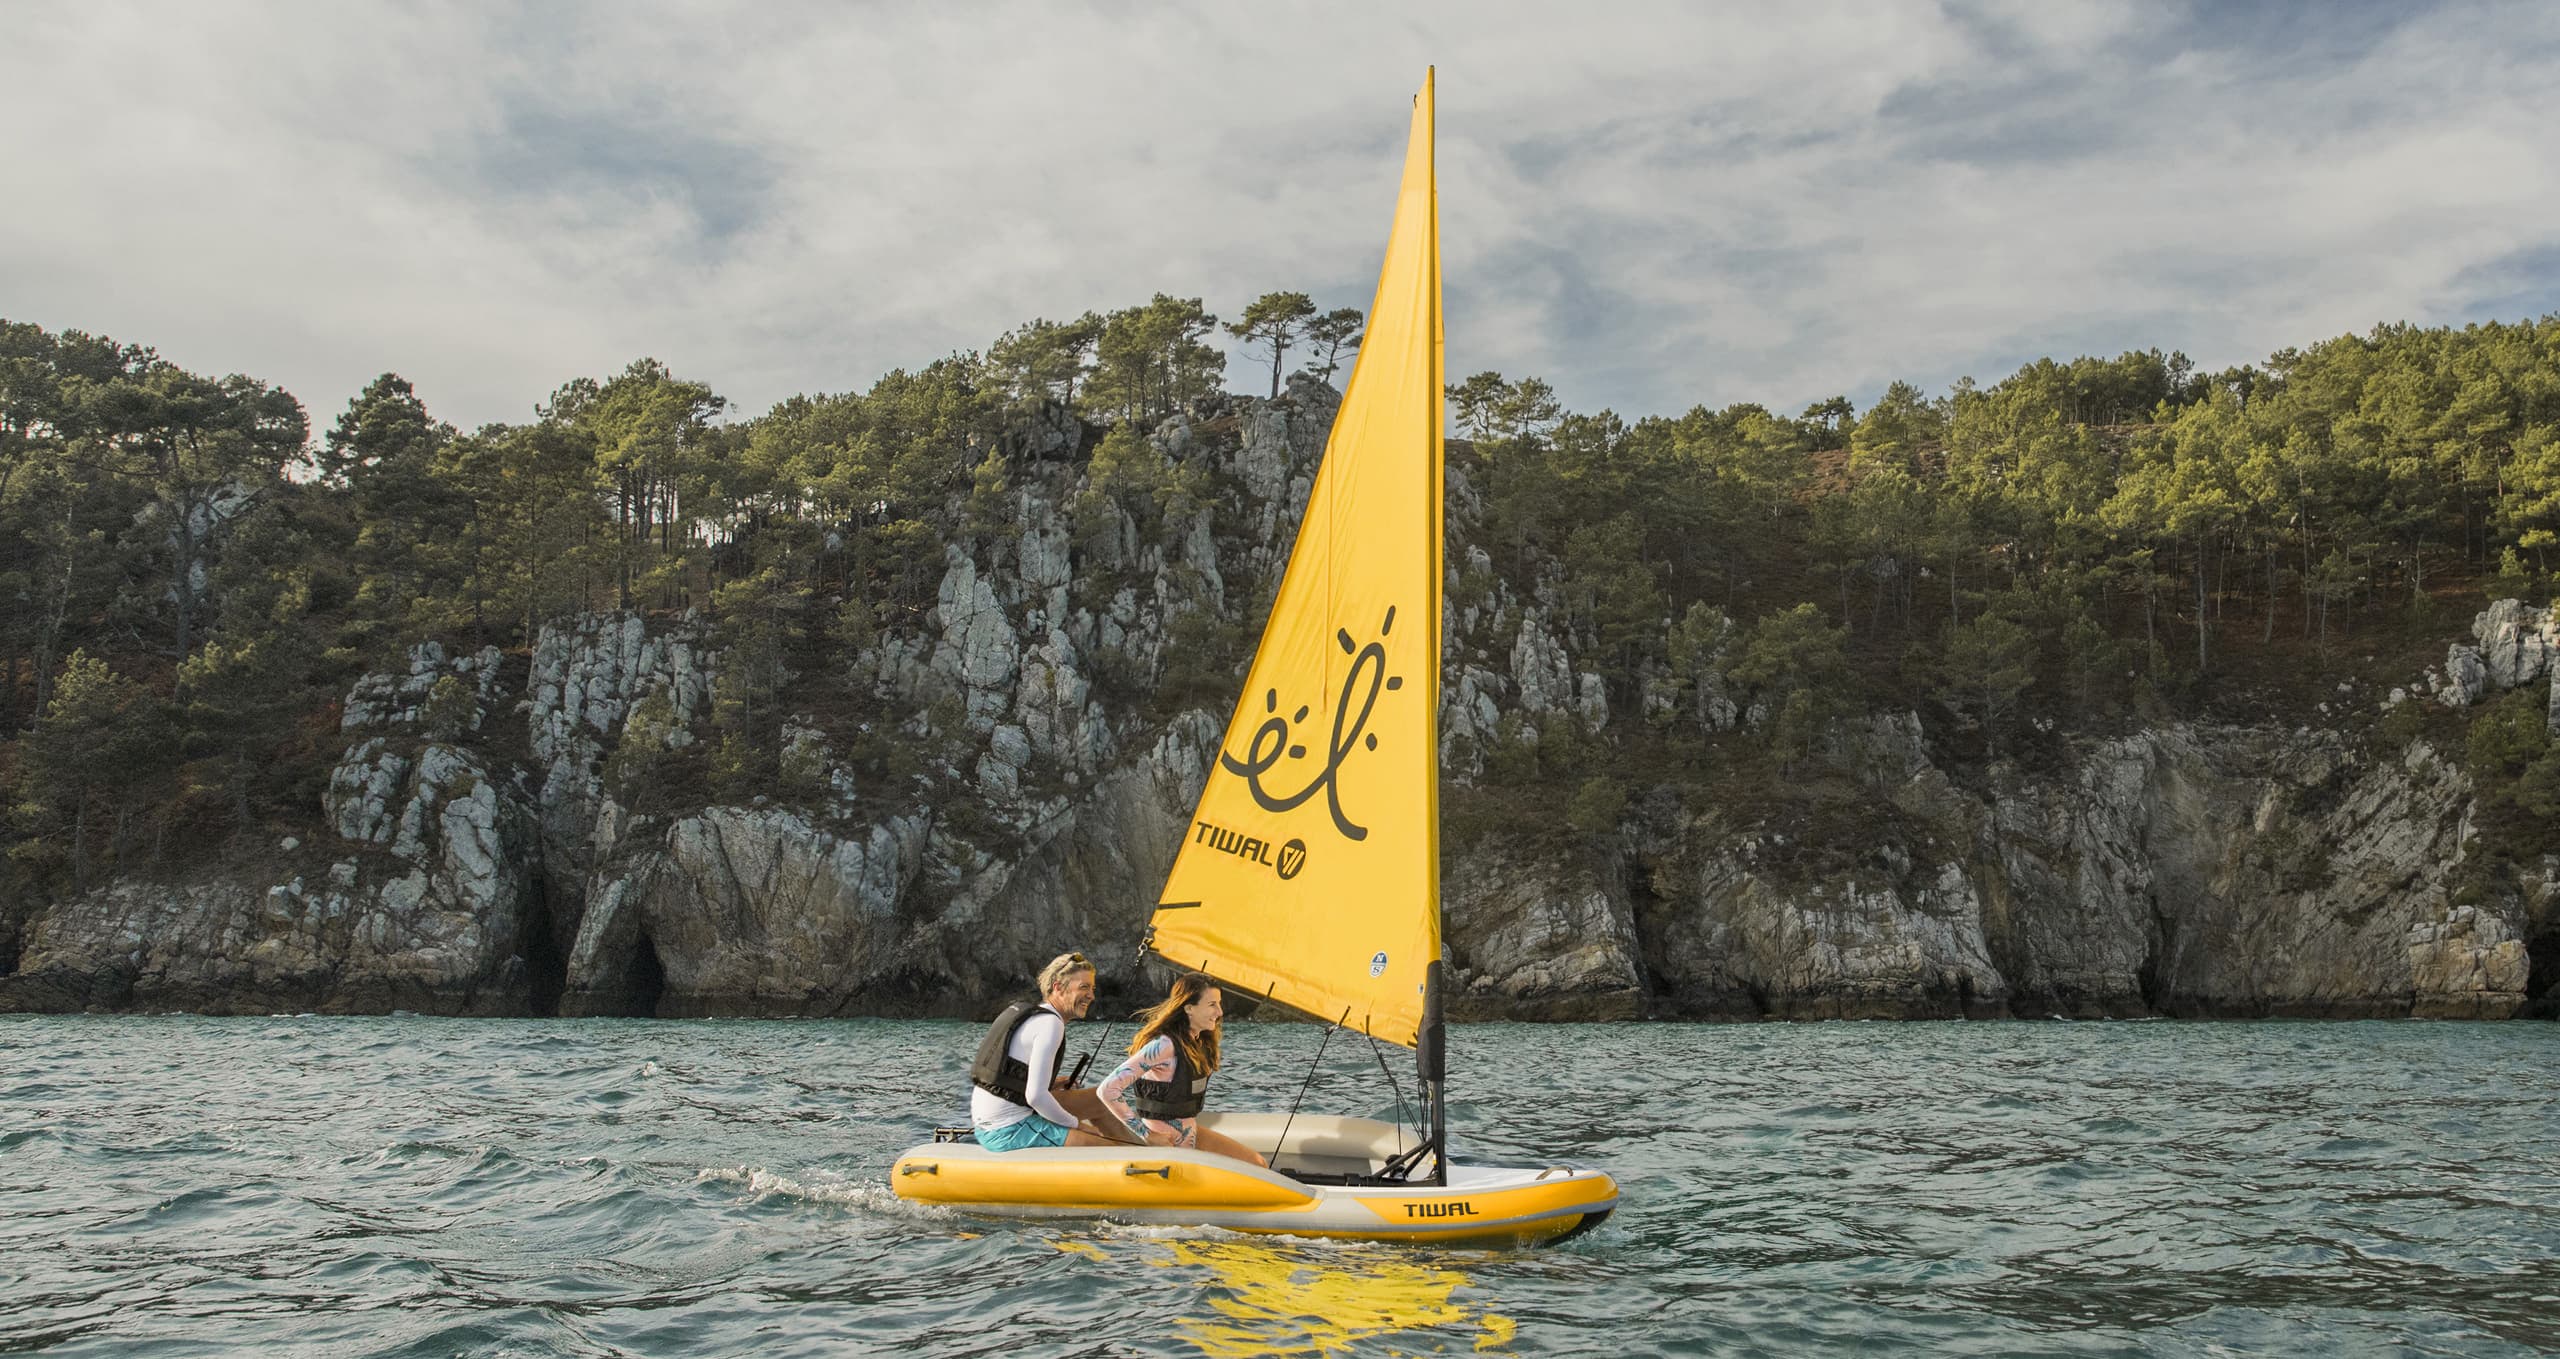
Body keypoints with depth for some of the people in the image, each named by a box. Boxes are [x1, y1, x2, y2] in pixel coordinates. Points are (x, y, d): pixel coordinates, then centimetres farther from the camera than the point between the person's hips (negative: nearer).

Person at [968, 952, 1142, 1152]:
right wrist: (1076, 1124, -9)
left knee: (1098, 1102, 20)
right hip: (1009, 1132, -10)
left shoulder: (1022, 1010, 12)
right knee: (1113, 1151, -9)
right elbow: (1035, 1096, -24)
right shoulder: (1050, 1023, -16)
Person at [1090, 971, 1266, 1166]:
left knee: (1256, 1163, 4)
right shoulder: (1164, 1045, -24)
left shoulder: (1200, 1042, 3)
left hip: (1190, 1133, 9)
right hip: (1164, 1142, -9)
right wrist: (1145, 1133, -23)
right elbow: (1108, 1089, -29)